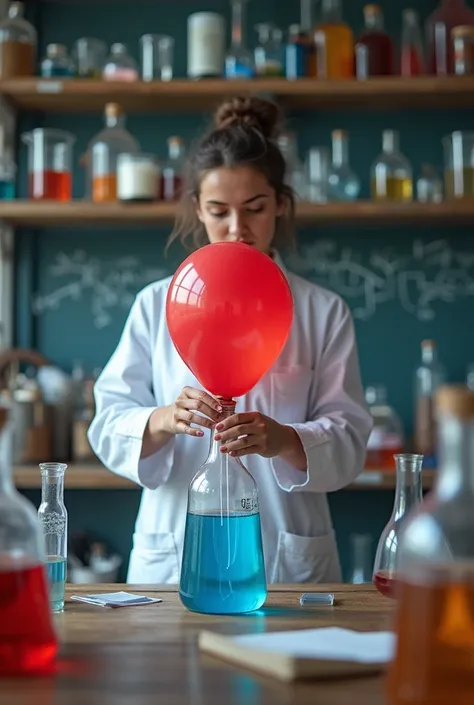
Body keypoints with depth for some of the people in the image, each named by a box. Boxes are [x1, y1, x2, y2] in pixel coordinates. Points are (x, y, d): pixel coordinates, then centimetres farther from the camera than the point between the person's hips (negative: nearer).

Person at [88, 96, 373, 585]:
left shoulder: (323, 312, 4)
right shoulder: (157, 304, 5)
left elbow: (347, 441, -4)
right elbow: (109, 427, 0)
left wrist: (284, 439, -25)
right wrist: (164, 420, -22)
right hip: (172, 558, 0)